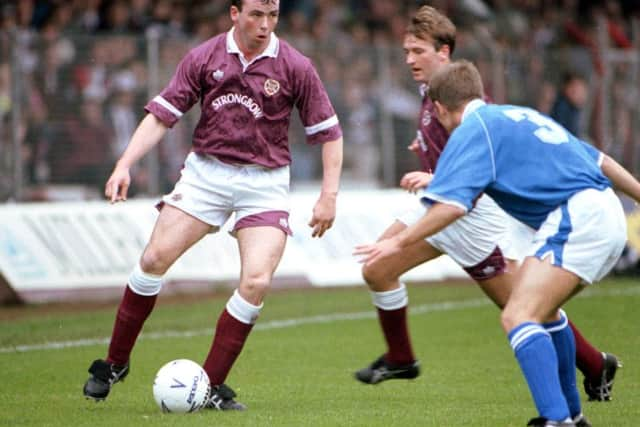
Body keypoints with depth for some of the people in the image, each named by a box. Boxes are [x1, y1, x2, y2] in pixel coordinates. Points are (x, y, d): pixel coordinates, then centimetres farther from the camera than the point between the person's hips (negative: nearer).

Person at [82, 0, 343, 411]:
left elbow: (328, 132, 1)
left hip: (265, 183, -1)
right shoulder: (203, 59, -2)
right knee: (156, 257, -11)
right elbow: (161, 115, 1)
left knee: (257, 281, -16)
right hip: (206, 172, 1)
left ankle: (211, 385, -4)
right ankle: (115, 362, 7)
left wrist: (329, 196, -5)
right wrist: (124, 166, -10)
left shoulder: (295, 67, -5)